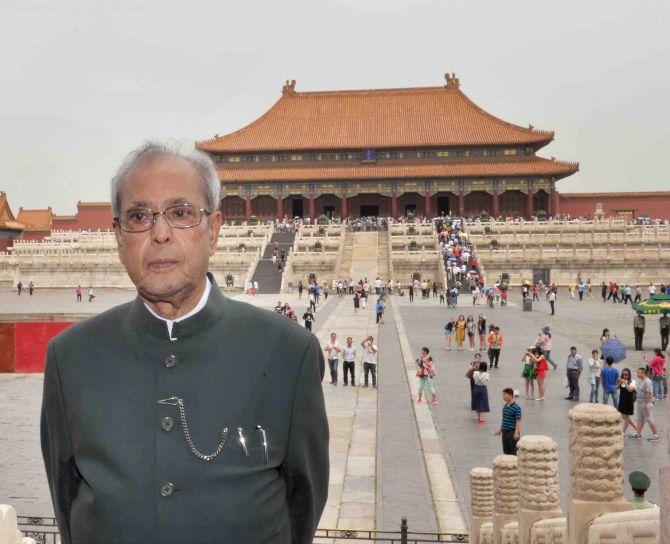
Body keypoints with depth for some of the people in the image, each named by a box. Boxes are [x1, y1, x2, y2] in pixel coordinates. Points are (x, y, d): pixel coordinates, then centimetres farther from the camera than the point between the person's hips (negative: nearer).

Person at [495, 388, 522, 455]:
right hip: (505, 431, 8)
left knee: (513, 452, -1)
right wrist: (500, 429, 22)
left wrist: (516, 432, -22)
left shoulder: (516, 407, -14)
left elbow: (518, 421, -17)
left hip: (512, 431, -8)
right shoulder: (505, 407, 9)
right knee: (506, 451, 13)